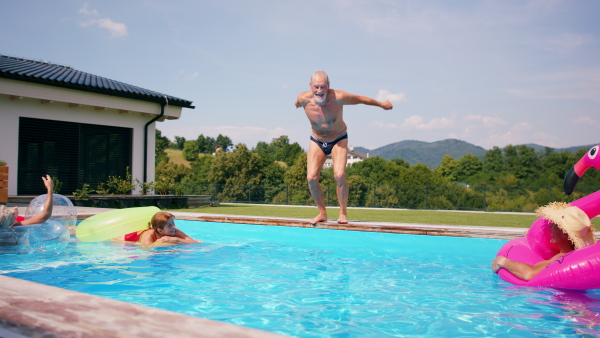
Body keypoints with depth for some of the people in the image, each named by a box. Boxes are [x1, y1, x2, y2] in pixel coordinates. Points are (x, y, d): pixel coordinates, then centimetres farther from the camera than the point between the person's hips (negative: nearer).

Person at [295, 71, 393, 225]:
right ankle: (322, 213, 5)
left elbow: (362, 99, -9)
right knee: (311, 178, -14)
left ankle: (342, 213, -1)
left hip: (338, 140, -2)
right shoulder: (304, 99, -21)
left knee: (339, 176, -21)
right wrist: (298, 104, 30)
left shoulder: (338, 97, -27)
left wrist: (381, 104, 6)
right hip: (317, 141, 2)